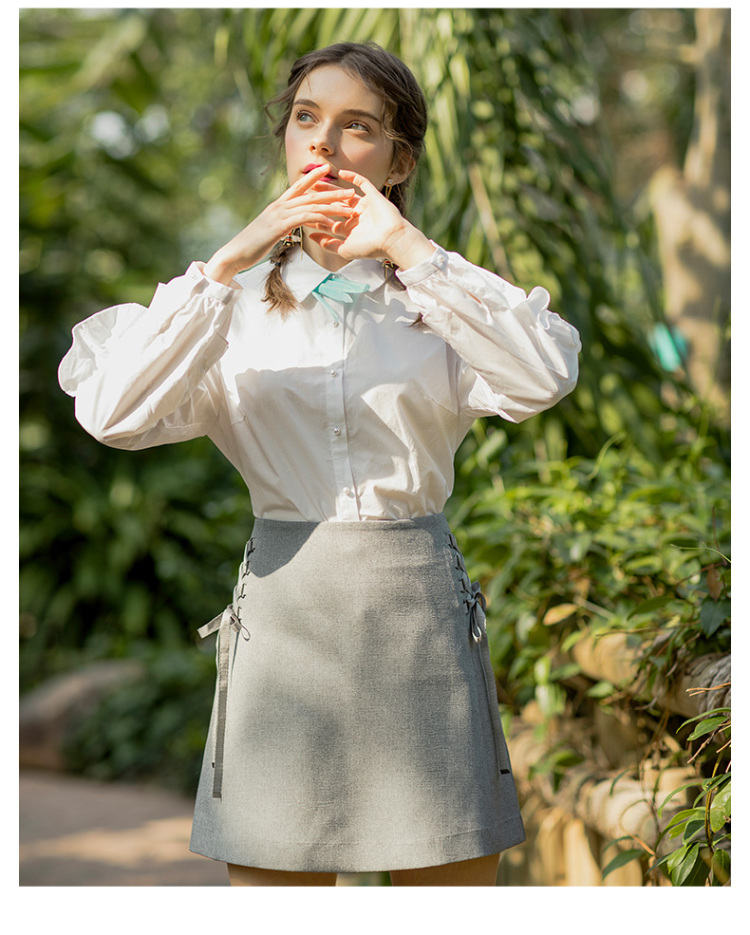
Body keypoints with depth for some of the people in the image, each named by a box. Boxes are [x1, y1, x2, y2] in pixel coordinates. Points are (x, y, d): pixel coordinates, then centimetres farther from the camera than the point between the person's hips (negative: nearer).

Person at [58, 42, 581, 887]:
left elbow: (542, 379, -15)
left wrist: (408, 248, -15)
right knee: (275, 876, 4)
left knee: (450, 877, 5)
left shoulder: (442, 299, 7)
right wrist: (231, 260, -13)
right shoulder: (235, 302, 7)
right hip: (284, 609, 0)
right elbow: (114, 413, -11)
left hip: (419, 606, 0)